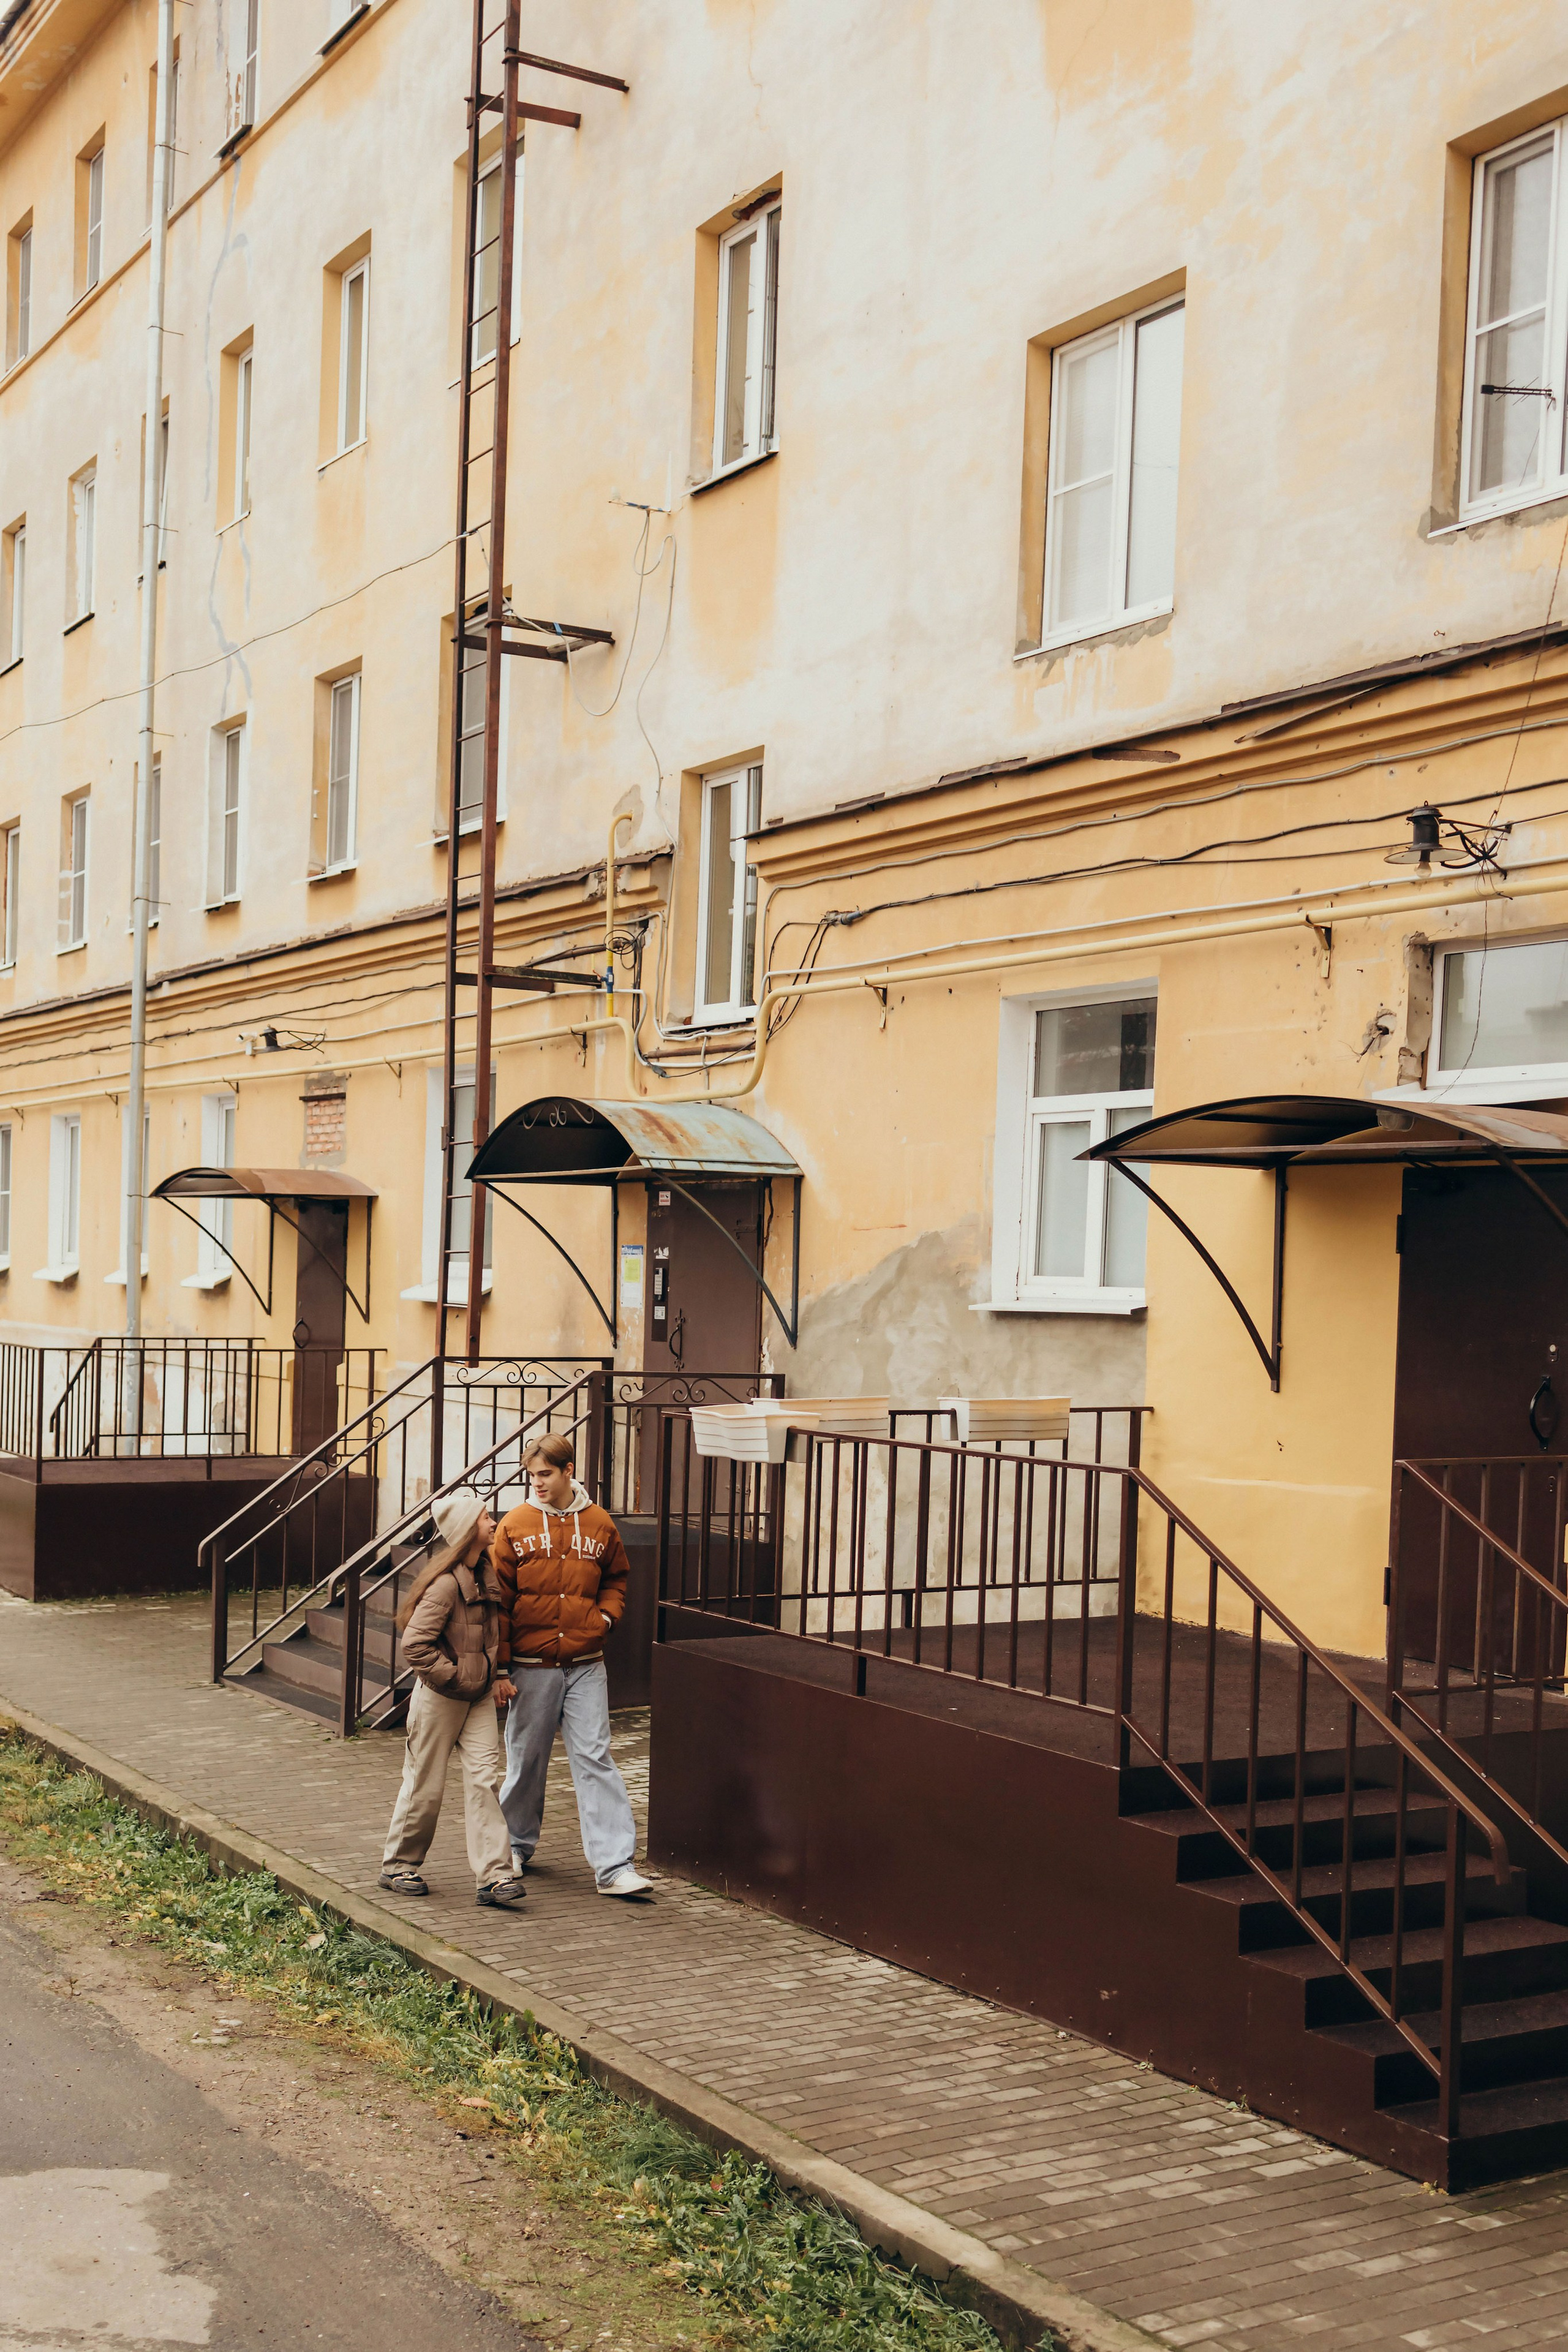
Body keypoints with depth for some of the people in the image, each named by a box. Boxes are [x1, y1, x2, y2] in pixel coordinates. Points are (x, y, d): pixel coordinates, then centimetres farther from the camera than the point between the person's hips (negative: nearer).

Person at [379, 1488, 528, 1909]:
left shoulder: (486, 1571, 7)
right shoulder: (446, 1583, -20)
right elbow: (416, 1645, -23)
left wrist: (497, 1674, 11)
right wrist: (456, 1677, -16)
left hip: (479, 1697, 7)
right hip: (440, 1698, -7)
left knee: (484, 1777, -2)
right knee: (426, 1785, 5)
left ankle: (494, 1876, -3)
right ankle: (399, 1866, 24)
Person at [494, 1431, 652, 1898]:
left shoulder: (600, 1525, 3)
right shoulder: (515, 1525, -2)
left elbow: (617, 1577, 20)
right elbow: (499, 1597, -1)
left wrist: (607, 1614, 1)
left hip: (586, 1664, 1)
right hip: (532, 1663, -1)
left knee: (594, 1759, -3)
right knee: (526, 1760, 11)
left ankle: (614, 1865, -5)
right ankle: (517, 1846, 33)